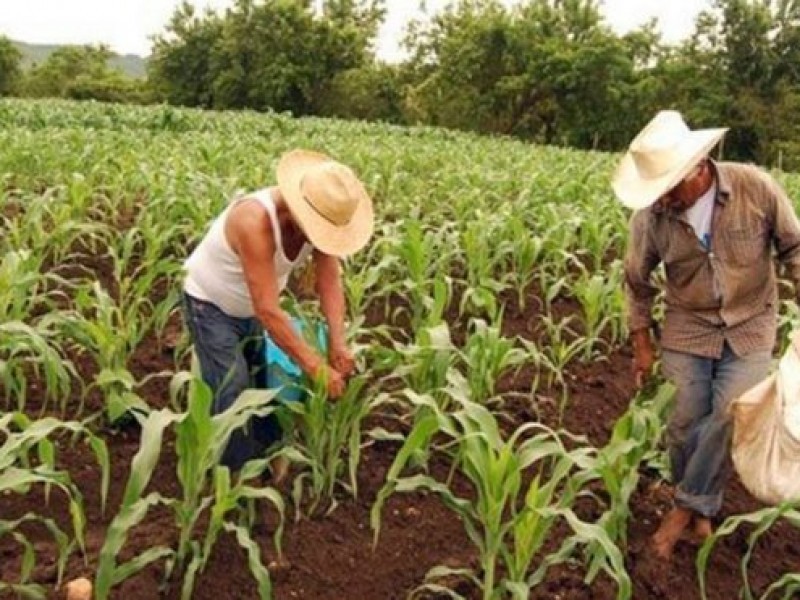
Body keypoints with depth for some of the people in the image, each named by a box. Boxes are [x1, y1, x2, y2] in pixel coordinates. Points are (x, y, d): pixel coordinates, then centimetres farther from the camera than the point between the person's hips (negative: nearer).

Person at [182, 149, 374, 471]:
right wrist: (316, 366, -39)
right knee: (234, 395, -12)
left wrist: (337, 343, -30)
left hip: (251, 307, 7)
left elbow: (330, 282, -17)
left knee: (271, 383, 11)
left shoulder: (319, 217, -20)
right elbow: (268, 311, -41)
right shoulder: (256, 222, -41)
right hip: (210, 305, -7)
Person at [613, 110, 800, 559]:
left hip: (750, 327, -1)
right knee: (687, 423, 3)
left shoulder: (756, 187, -19)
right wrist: (642, 343, 3)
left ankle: (688, 505, 10)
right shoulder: (652, 214, -15)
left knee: (728, 418, -9)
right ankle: (701, 512, 25)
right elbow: (638, 281, 1)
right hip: (689, 329, 1)